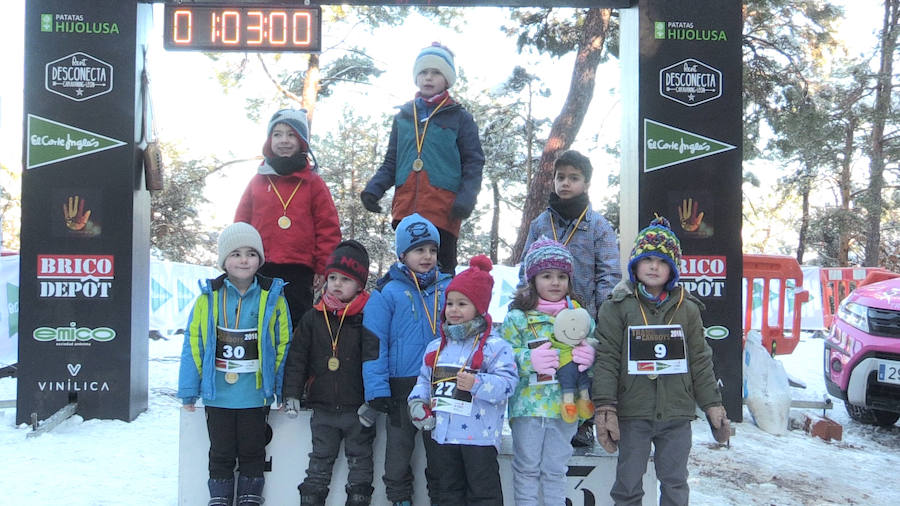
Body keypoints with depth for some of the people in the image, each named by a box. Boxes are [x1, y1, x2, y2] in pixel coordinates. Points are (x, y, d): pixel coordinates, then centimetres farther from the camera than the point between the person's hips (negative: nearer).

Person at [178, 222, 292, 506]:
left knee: (252, 451, 13)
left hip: (256, 396, -1)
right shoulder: (208, 298, -4)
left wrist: (283, 389, -4)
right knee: (221, 453, 15)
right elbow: (193, 345, 0)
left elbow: (283, 344, -1)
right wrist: (189, 391, -1)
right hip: (217, 395, 1)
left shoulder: (273, 297, -5)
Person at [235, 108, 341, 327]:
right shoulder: (258, 181, 9)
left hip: (298, 272, -2)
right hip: (260, 271, 2)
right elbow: (241, 224, 13)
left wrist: (324, 267, -3)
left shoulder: (313, 183, 3)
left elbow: (328, 228, 2)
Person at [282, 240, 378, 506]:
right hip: (322, 407, 3)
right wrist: (292, 393, -2)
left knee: (360, 459, 10)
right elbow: (296, 357, 4)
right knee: (320, 459, 13)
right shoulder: (313, 318, 1)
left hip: (358, 408, -2)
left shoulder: (367, 318, -8)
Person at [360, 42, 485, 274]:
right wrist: (374, 188, 3)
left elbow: (473, 162, 4)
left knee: (440, 271, -5)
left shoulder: (459, 118, 9)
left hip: (443, 211, -3)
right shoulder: (403, 116, 19)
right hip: (406, 210, 4)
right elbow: (391, 161, 21)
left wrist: (466, 198, -12)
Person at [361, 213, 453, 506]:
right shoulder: (388, 292, -5)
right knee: (399, 452, 11)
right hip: (401, 388, -2)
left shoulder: (448, 288, 4)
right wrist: (377, 390, -13)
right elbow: (374, 343, -8)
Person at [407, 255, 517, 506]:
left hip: (479, 435, -6)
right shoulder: (436, 347, 11)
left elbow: (506, 382, -17)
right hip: (443, 432, 7)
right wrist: (418, 401, 1)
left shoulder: (494, 346, -9)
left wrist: (477, 384, -30)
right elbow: (425, 380, 19)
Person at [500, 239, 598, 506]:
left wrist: (589, 358, -12)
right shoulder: (518, 318, -3)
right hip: (528, 405, -2)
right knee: (527, 468, 8)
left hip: (565, 406, 2)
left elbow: (596, 351, 10)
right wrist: (530, 360, -22)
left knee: (556, 469, 14)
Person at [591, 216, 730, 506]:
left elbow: (700, 360, 11)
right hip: (632, 415, -2)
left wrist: (712, 404, 8)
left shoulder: (687, 309, 6)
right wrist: (605, 408, -13)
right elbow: (607, 359, -7)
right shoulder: (617, 307, -2)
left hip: (677, 414, 2)